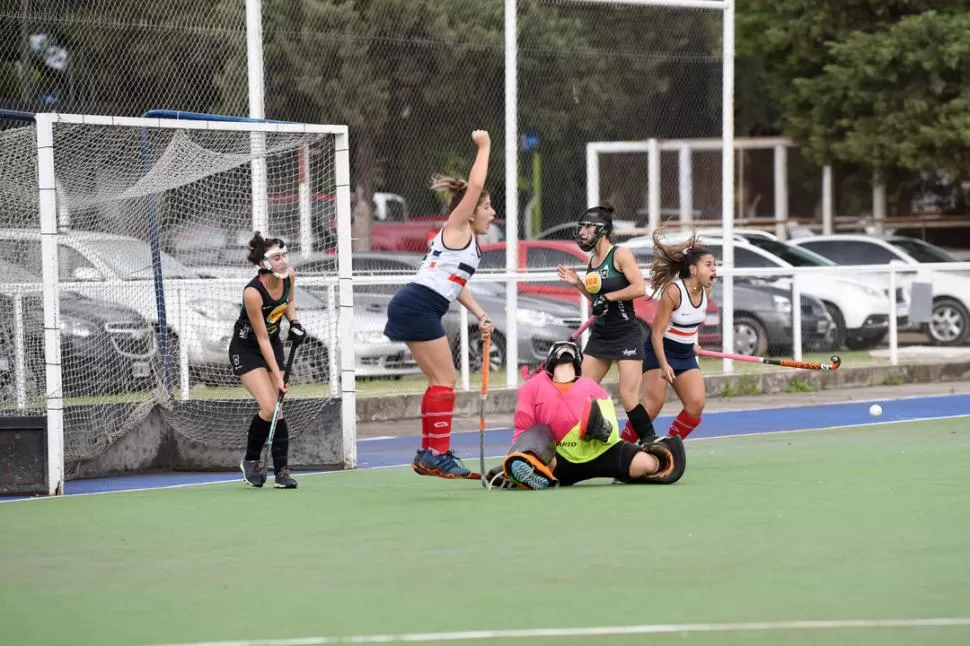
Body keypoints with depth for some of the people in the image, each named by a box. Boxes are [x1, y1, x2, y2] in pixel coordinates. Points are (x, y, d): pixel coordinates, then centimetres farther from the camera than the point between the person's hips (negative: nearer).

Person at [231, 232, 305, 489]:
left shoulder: (288, 276, -12)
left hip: (274, 345, 6)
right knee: (269, 407, -17)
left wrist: (294, 323, -6)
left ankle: (281, 471, 0)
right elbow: (262, 338, -25)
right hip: (246, 349, -6)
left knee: (277, 409, -3)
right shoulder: (253, 292, -31)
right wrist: (277, 376, -23)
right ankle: (250, 461, 5)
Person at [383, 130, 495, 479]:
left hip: (417, 308, 10)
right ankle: (438, 455, -8)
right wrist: (483, 147, -7)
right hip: (417, 306, -10)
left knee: (440, 380, 13)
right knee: (444, 380, -8)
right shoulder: (457, 228, -5)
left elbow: (456, 286, 24)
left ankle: (428, 454, 16)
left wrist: (481, 316, 14)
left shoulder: (467, 241, 22)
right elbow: (475, 186, -17)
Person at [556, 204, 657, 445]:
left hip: (626, 334, -8)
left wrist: (607, 297, -18)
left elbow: (639, 288, -19)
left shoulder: (620, 254, -10)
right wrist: (578, 283, 8)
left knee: (628, 397, -11)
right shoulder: (592, 260, 11)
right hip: (599, 334, 8)